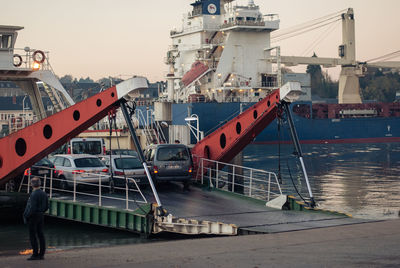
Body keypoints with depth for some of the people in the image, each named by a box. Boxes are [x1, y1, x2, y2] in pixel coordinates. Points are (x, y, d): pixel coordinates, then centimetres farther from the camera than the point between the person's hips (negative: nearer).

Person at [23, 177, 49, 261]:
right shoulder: (44, 194, 7)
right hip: (41, 216, 8)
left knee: (32, 236, -3)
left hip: (33, 217, -8)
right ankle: (41, 254, 10)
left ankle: (35, 254, -4)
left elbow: (32, 208, -23)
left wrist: (26, 217, -13)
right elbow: (46, 207, 12)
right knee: (40, 235, 8)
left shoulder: (33, 195, -19)